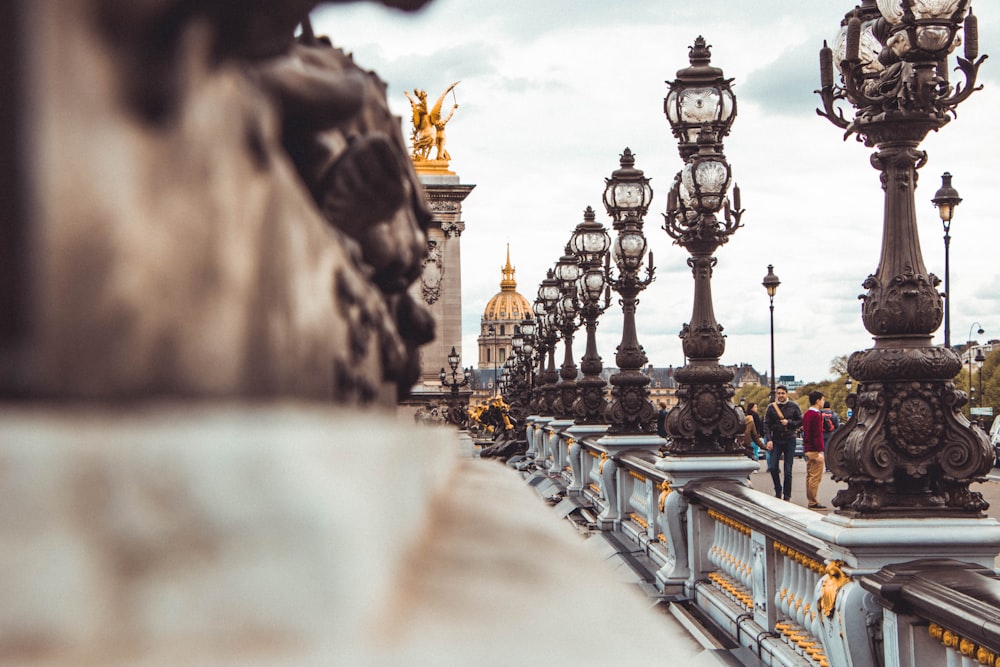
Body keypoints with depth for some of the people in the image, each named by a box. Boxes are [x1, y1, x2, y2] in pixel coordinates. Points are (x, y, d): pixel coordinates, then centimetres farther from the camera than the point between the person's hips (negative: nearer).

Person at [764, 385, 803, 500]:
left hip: (789, 440, -1)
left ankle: (787, 495, 9)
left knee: (788, 470, 0)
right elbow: (766, 424, 2)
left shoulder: (793, 406, 3)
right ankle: (778, 490, 15)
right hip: (776, 440, 1)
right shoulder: (771, 407, 4)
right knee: (772, 467, -5)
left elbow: (801, 421, 4)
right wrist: (769, 439, -9)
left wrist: (789, 422, -12)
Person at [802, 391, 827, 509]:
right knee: (815, 477, -8)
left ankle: (810, 501, 16)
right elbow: (818, 434, -19)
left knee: (809, 476, 12)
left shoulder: (806, 414, 15)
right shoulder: (816, 415, -14)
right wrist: (820, 451, -20)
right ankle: (813, 502, -8)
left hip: (807, 450, 10)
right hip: (815, 451, -10)